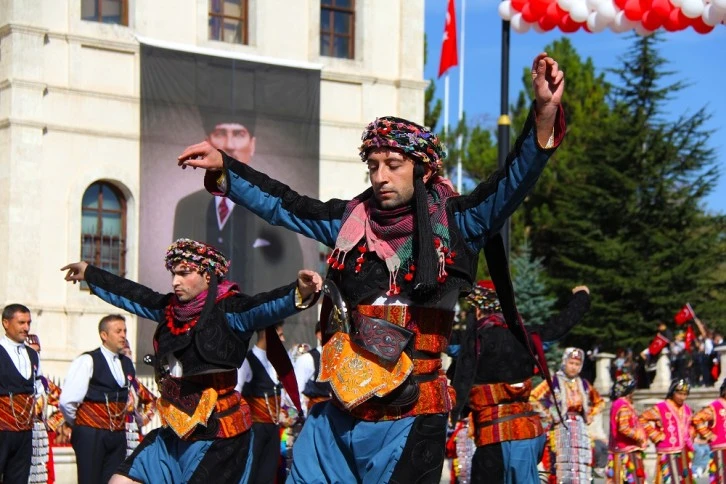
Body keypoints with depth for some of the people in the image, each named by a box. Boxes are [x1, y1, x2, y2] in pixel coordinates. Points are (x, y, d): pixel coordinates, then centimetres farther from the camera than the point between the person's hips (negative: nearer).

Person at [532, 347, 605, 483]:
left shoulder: (583, 384, 15)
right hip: (560, 426, -5)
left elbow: (599, 402, 28)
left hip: (580, 427, 5)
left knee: (582, 465, 1)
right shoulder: (553, 381, 0)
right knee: (561, 465, -12)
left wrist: (590, 416, 13)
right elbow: (533, 398, -5)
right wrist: (547, 414, -7)